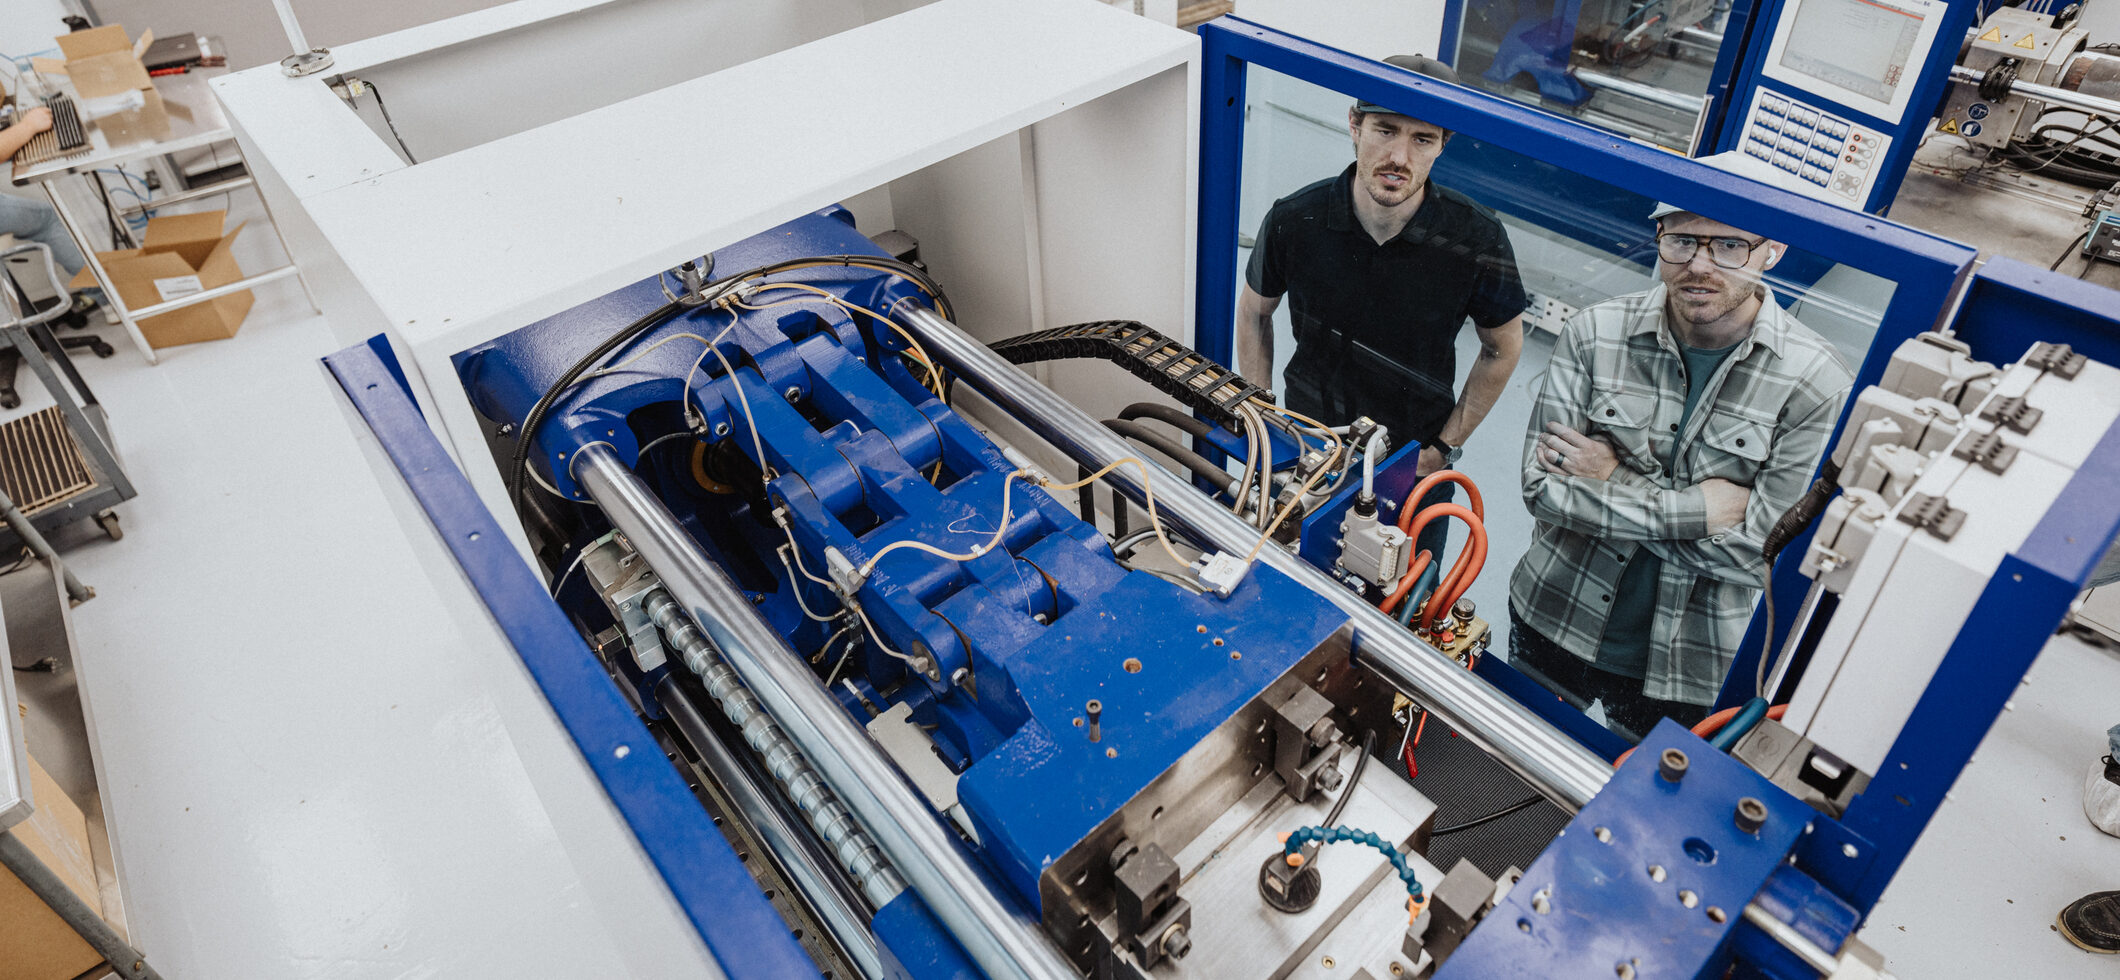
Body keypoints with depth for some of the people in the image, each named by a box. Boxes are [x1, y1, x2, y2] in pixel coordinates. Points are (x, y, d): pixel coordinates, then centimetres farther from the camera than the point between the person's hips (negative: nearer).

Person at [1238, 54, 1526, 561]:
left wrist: (1445, 447, -4)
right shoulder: (1294, 220, -19)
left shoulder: (1476, 239, -20)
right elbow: (1254, 311, 1)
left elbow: (1502, 348, -3)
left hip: (1416, 462, 0)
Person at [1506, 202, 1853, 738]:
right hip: (1554, 624, 2)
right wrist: (1696, 506, -20)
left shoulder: (1820, 385, -16)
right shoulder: (1594, 333, -12)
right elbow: (1542, 486, -15)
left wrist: (1613, 480, -20)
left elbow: (1768, 551, -19)